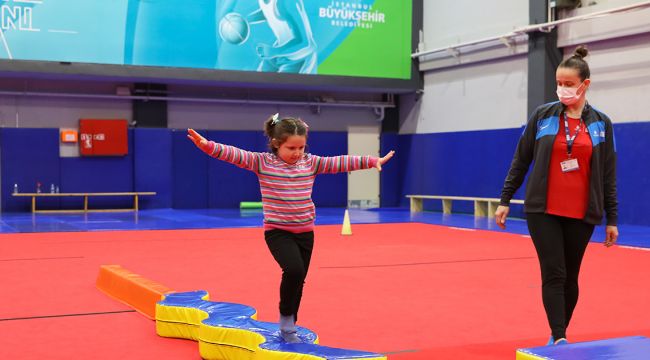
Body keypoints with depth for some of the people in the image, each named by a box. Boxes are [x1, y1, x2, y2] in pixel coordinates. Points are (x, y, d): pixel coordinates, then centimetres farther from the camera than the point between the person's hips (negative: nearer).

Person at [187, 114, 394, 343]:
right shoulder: (262, 163, -7)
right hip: (278, 231, -4)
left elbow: (340, 162, 3)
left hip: (305, 232, 5)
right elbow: (234, 154, -18)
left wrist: (372, 161, 0)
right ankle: (286, 319, -4)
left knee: (298, 280, 10)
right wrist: (208, 146, -34)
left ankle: (288, 328, 27)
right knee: (294, 270, -25)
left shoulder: (310, 163, 3)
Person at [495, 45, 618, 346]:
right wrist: (505, 200, 3)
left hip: (581, 214, 1)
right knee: (554, 275, -8)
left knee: (570, 277, 9)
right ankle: (559, 339, -7)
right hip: (542, 210, -1)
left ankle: (559, 334, 26)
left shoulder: (601, 124, 4)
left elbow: (608, 176, 6)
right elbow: (521, 160, 5)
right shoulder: (542, 115, 1)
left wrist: (612, 219, 4)